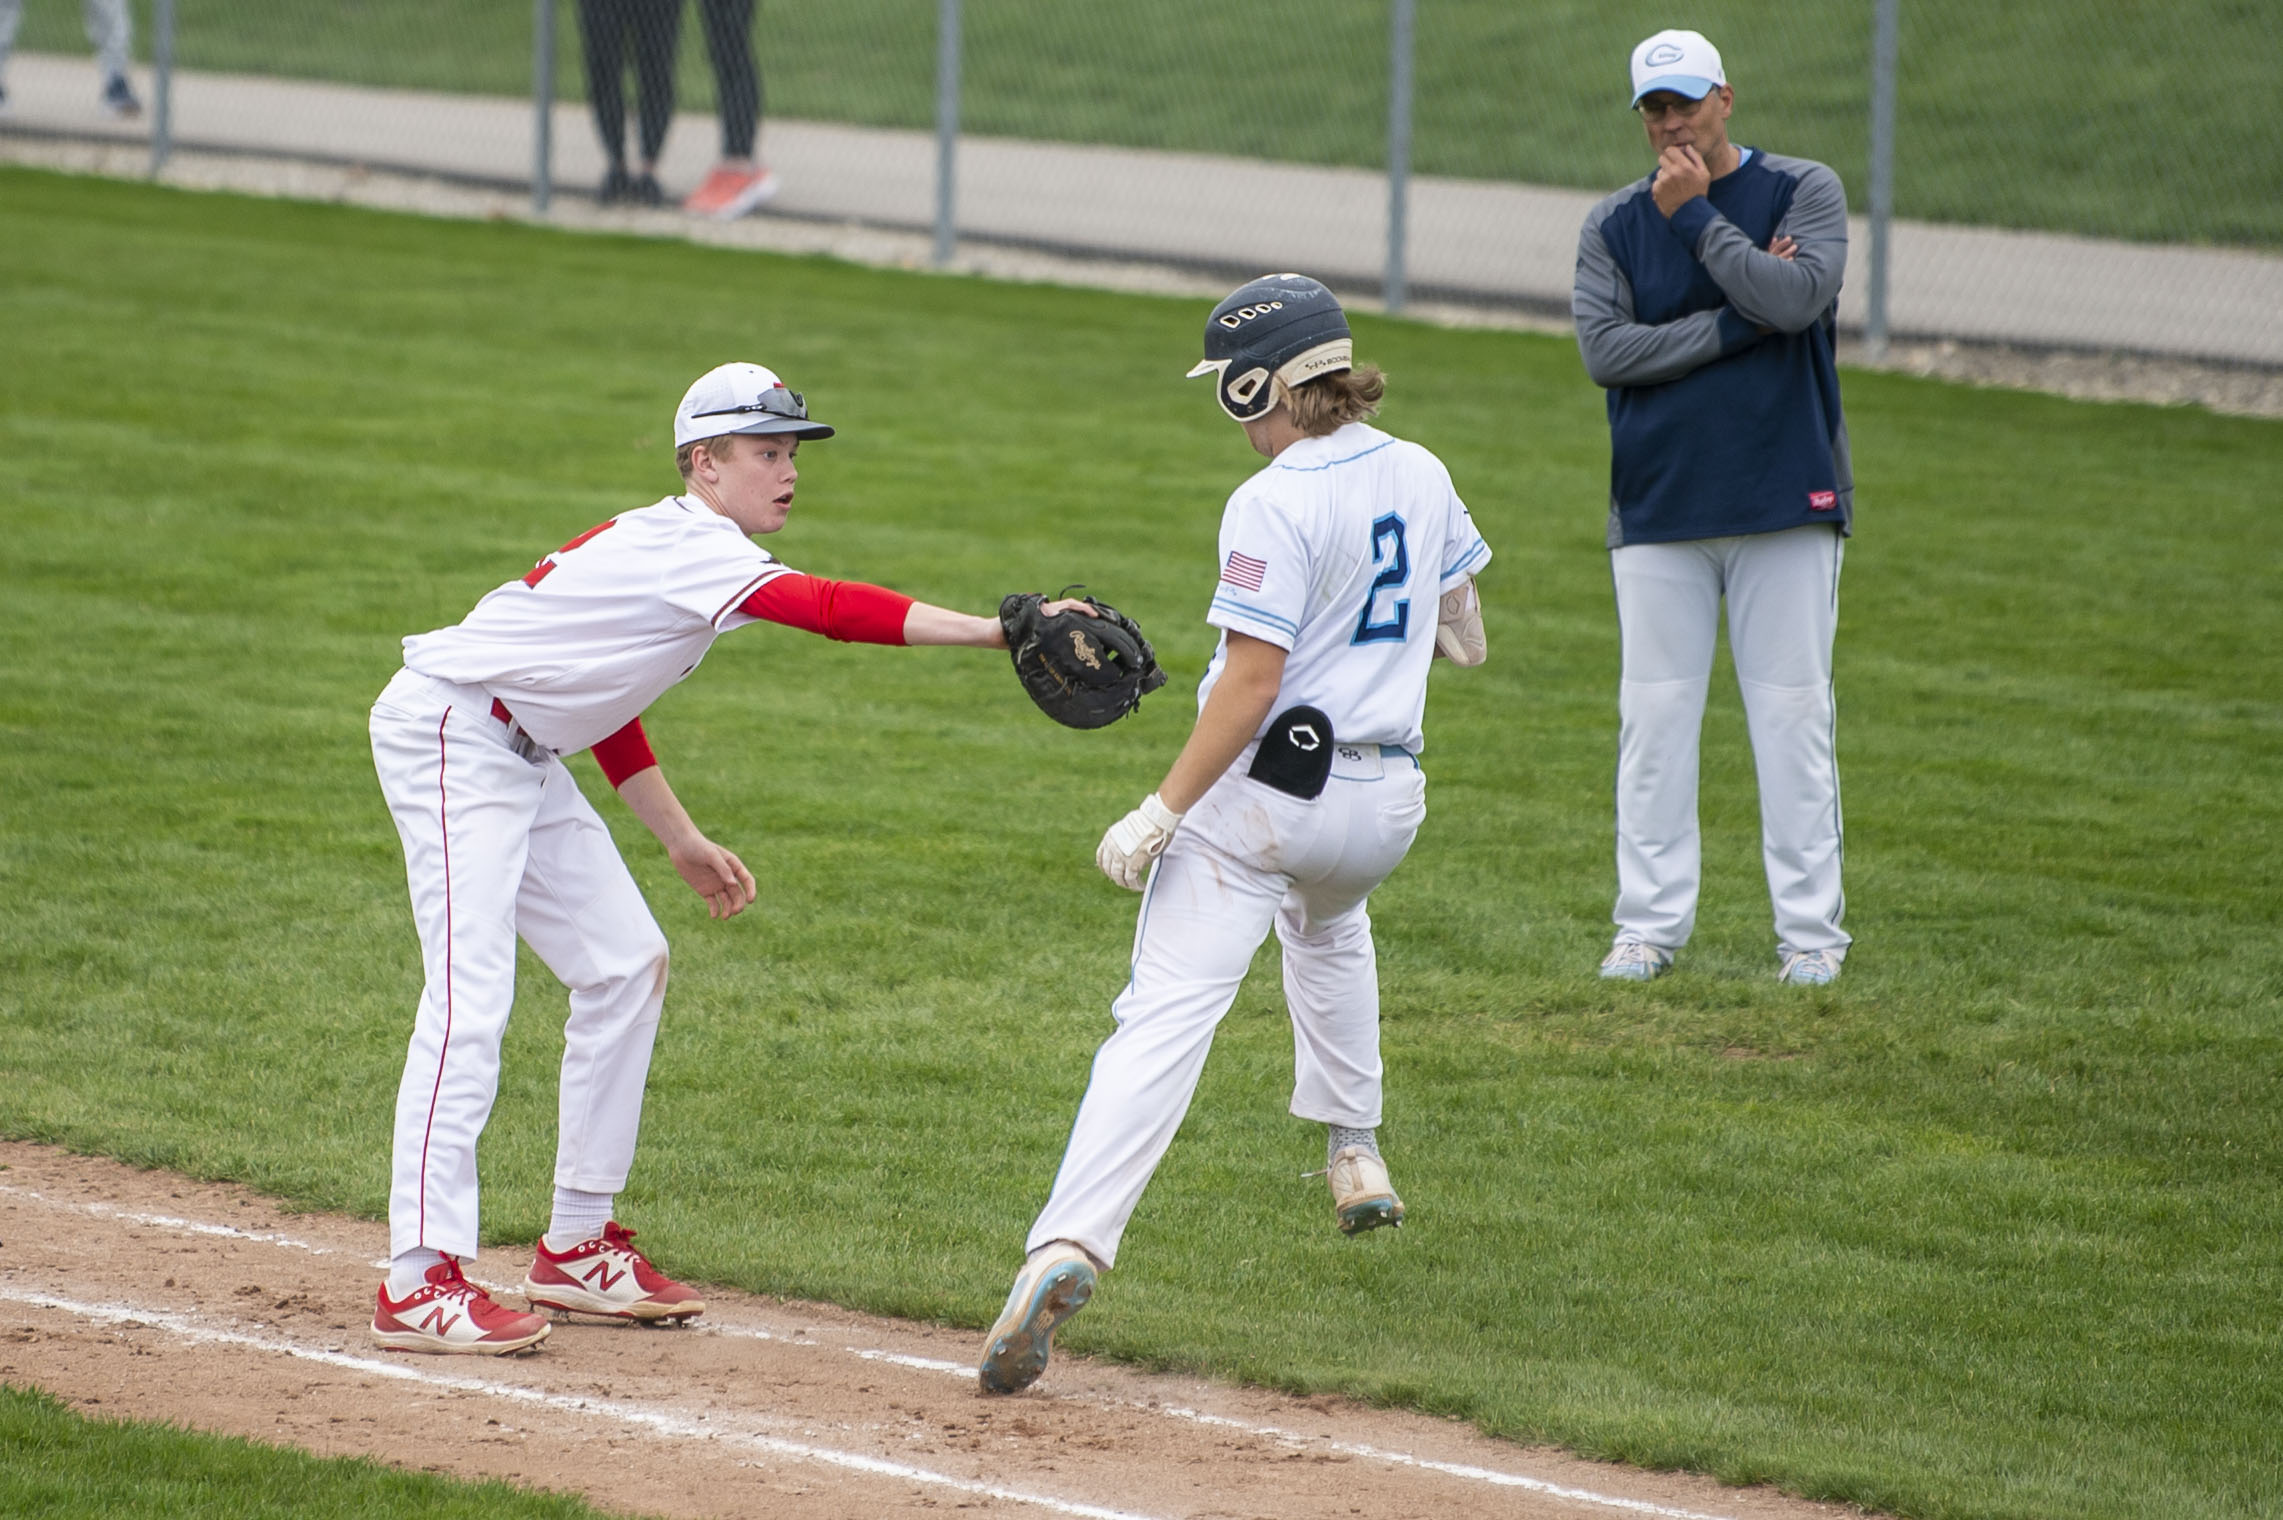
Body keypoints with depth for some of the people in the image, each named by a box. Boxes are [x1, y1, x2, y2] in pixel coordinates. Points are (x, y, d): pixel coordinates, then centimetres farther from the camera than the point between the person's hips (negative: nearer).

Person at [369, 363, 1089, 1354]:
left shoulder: (659, 549, 11)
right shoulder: (690, 549, -20)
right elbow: (832, 610, -35)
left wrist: (683, 843, 16)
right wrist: (1001, 631, -41)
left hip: (522, 754, 11)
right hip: (449, 733, -11)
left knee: (623, 966, 10)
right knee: (471, 991, -18)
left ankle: (578, 1246, 15)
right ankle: (422, 1283, -22)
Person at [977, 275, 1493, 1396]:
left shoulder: (1276, 503, -16)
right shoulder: (1420, 475, 7)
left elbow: (1252, 682, -21)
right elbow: (1458, 612, 27)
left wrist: (1163, 812, -18)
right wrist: (1458, 639, 50)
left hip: (1265, 785, -7)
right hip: (1386, 799, 7)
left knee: (1166, 1017, -16)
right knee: (1325, 923, 40)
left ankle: (1070, 1241, -31)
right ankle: (1354, 1157, 44)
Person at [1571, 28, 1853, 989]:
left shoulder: (1803, 191, 2)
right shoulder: (1613, 226, 7)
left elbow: (1797, 298, -16)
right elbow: (1604, 350, -7)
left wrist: (1695, 216, -12)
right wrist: (1737, 323, -13)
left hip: (1787, 505, -2)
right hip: (1658, 513, 2)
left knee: (1793, 712, -2)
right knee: (1654, 717, 1)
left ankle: (1810, 929, 2)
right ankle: (1651, 924, 8)